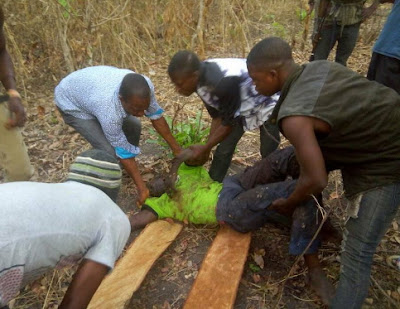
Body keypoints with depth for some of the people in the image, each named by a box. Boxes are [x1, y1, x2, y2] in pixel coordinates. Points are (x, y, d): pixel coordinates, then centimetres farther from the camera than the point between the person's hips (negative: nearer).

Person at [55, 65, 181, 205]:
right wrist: (141, 187, -23)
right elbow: (123, 151, -30)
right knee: (109, 150, -19)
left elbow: (156, 115, -11)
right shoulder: (109, 110, -43)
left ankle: (127, 168, 29)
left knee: (133, 126, 5)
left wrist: (175, 147, -4)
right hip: (71, 102, -6)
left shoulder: (145, 87, -29)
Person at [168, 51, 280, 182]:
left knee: (268, 153, 1)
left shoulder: (224, 82, -41)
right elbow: (217, 116, -4)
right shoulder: (201, 80, -16)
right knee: (223, 149, 4)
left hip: (267, 103, -6)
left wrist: (205, 148, -16)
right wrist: (206, 148, -4)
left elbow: (228, 123, -27)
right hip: (240, 106, 7)